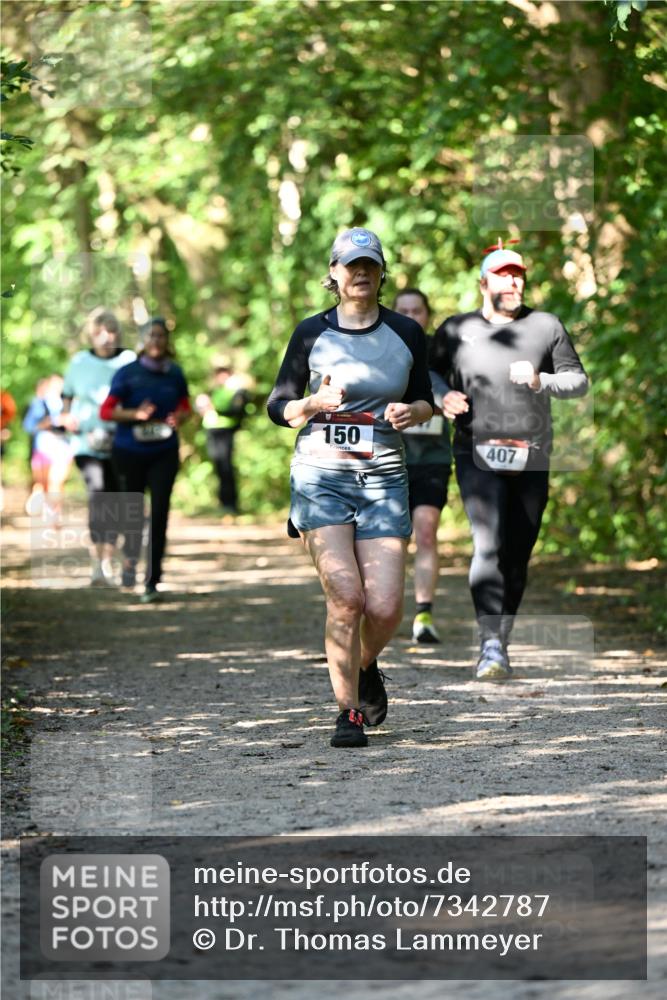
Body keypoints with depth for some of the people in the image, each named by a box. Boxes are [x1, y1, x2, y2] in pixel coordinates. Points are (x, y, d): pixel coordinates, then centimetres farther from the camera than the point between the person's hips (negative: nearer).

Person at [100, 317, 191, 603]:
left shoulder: (175, 375, 3)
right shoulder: (128, 373, -6)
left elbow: (185, 407, 16)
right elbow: (106, 410, -8)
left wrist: (179, 418, -7)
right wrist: (136, 415, -23)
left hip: (164, 453, 1)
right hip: (129, 452, -1)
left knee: (159, 513, -9)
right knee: (133, 510, 10)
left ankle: (152, 582, -6)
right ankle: (130, 556, 42)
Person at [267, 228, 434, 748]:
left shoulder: (407, 333, 7)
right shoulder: (312, 333, 3)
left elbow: (426, 400, 18)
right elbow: (277, 407, 8)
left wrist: (413, 411, -5)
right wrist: (314, 403, -13)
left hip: (384, 479, 2)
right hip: (321, 475, -1)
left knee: (385, 606, -9)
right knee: (346, 596, -15)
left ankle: (366, 666, 26)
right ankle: (349, 712, -2)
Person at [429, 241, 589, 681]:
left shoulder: (546, 326, 10)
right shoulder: (455, 330, 10)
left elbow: (578, 380, 11)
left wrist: (541, 382, -8)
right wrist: (442, 398, -4)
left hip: (531, 459, 2)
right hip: (478, 455, -2)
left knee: (518, 555, 4)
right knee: (489, 545, -19)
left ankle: (501, 645, 18)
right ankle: (491, 645, -26)